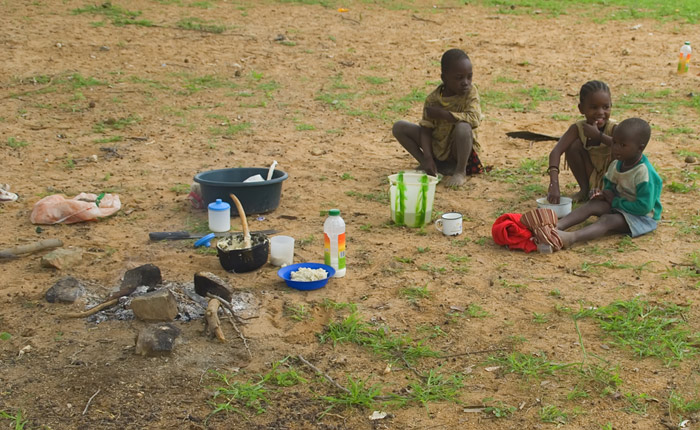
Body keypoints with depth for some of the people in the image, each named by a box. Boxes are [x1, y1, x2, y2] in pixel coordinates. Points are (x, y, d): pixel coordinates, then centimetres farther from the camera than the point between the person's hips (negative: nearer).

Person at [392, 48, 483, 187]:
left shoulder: (470, 92, -16)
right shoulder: (433, 99, -11)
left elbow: (474, 118, -32)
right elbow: (426, 129, -9)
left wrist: (441, 113, -29)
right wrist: (427, 158, -23)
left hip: (458, 149, -3)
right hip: (436, 147, 3)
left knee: (463, 126, -37)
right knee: (399, 127, -9)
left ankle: (461, 171, -18)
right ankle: (424, 164, 2)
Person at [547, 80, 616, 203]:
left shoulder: (613, 128, -22)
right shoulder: (578, 128, -17)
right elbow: (556, 152, -32)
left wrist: (598, 135, -44)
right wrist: (554, 184, -47)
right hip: (591, 178, 2)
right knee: (574, 145, -19)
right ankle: (585, 190, -2)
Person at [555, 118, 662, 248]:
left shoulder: (644, 173, -24)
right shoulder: (616, 165, 1)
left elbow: (644, 207, -27)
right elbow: (610, 185, 20)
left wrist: (615, 201, -17)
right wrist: (603, 193, -6)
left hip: (641, 217, -8)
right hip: (618, 206, 8)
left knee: (608, 219, -32)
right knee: (592, 205, -15)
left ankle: (570, 238, -56)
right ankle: (556, 226, -36)